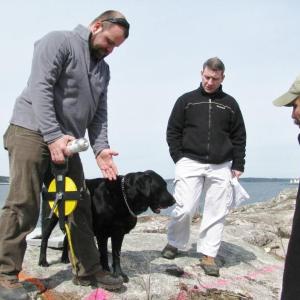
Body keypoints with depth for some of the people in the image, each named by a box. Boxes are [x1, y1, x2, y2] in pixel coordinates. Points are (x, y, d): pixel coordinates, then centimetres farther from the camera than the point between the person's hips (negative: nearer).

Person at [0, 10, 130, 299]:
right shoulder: (59, 42, -5)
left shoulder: (103, 69, 18)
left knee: (79, 206, 6)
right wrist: (52, 135, -24)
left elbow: (99, 113, 13)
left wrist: (100, 148, -4)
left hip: (66, 143, 8)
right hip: (31, 132, -7)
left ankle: (88, 271, 14)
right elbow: (40, 88, -17)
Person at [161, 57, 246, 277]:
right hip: (190, 163, -2)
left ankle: (208, 255, 10)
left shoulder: (230, 104, 11)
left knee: (217, 212, 0)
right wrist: (179, 158, -2)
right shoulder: (186, 100, 7)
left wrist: (238, 165, 4)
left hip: (221, 167, 2)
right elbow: (173, 131, 7)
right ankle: (175, 243, 15)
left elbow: (239, 137, 12)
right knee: (185, 208, -9)